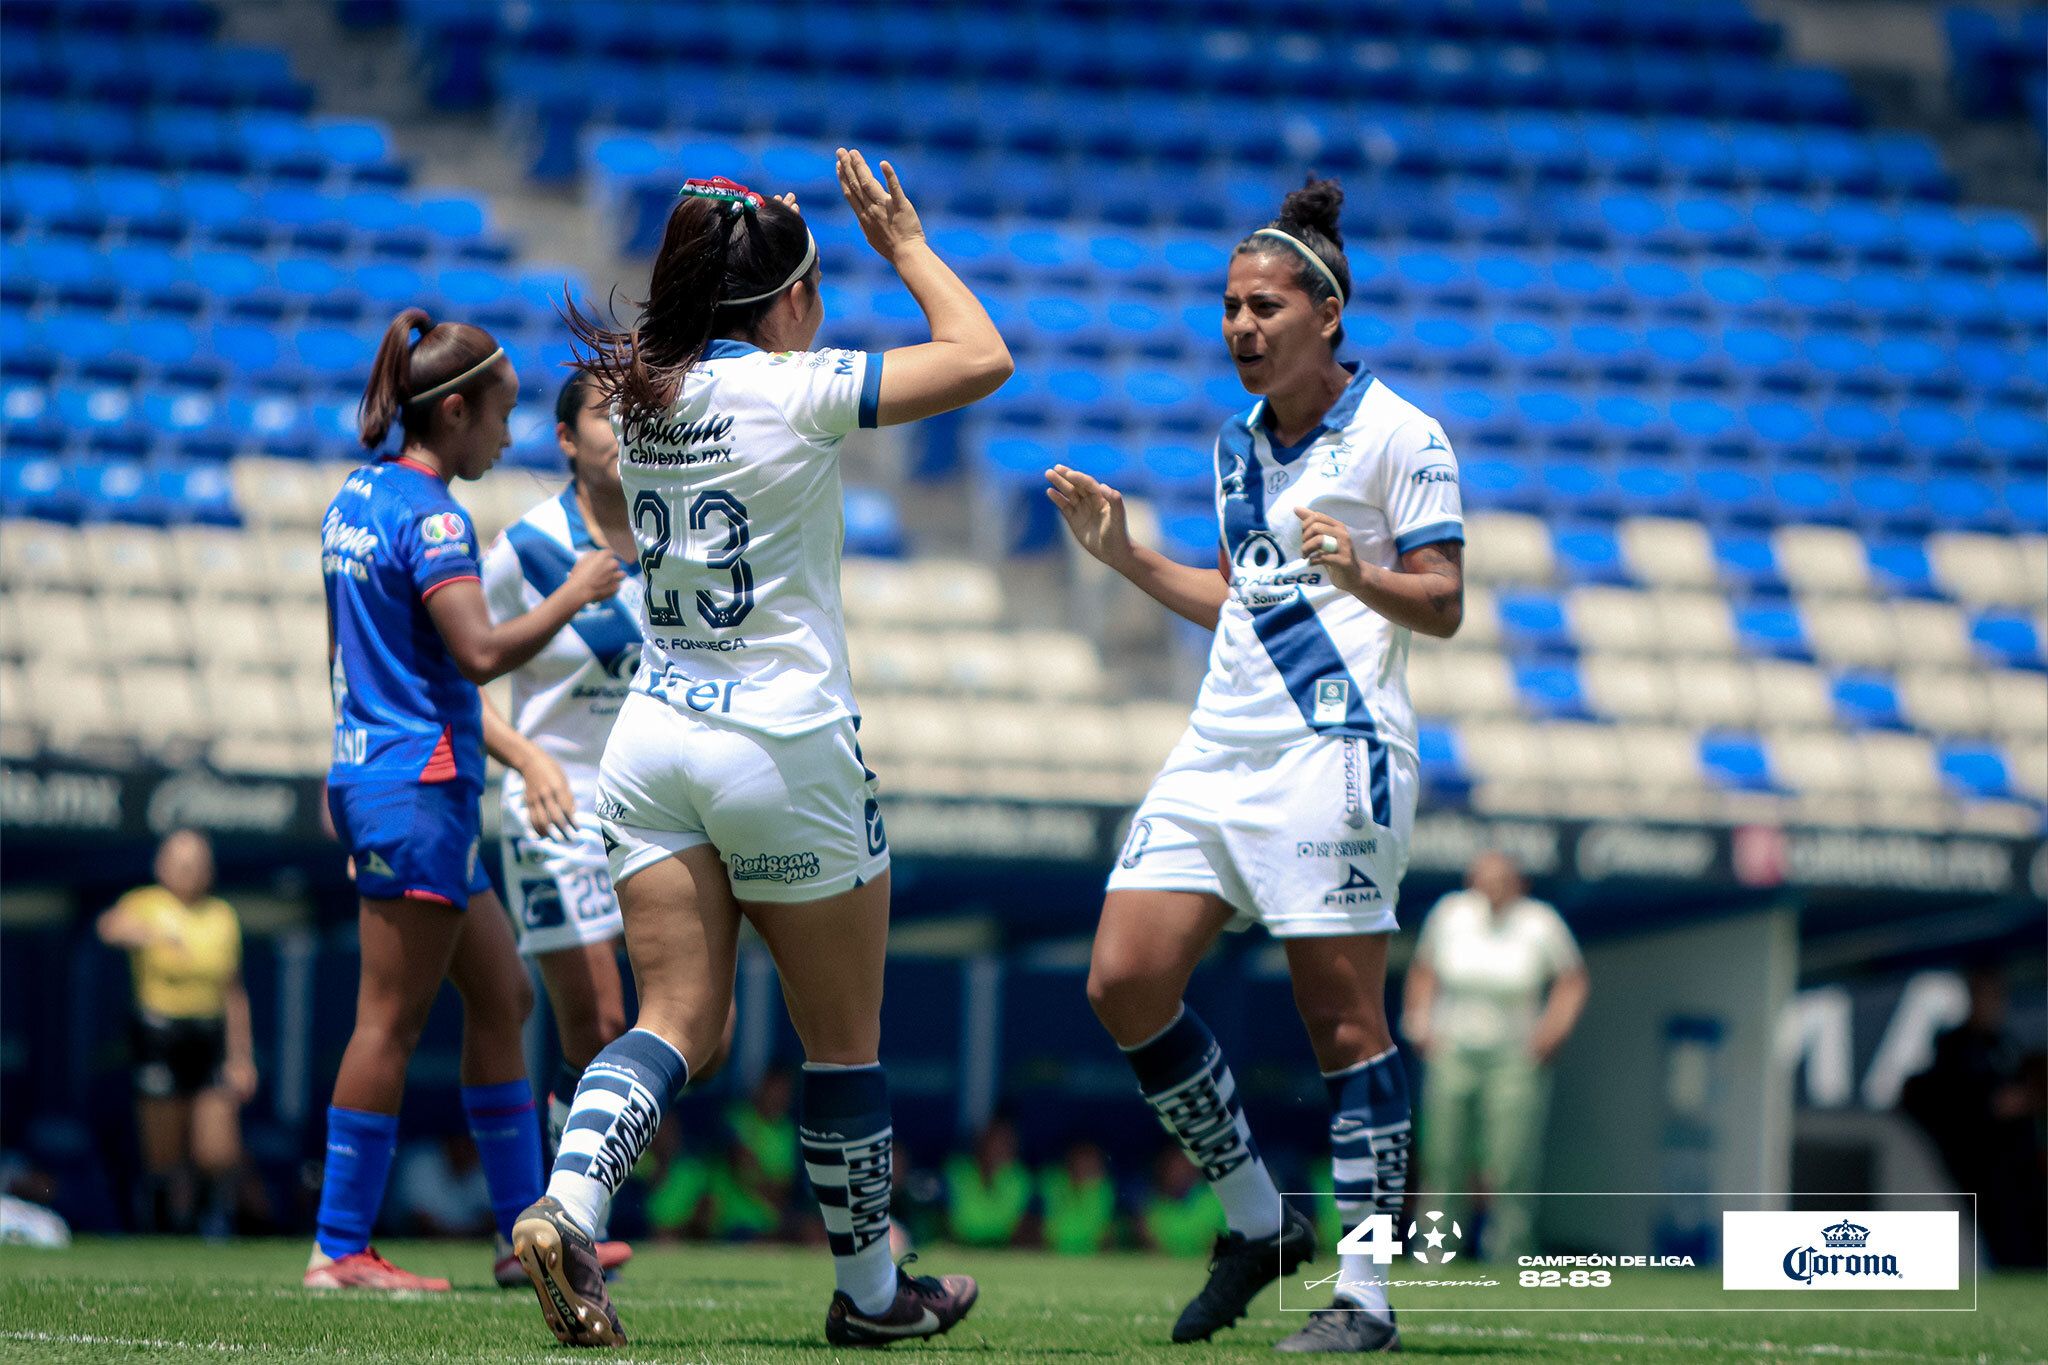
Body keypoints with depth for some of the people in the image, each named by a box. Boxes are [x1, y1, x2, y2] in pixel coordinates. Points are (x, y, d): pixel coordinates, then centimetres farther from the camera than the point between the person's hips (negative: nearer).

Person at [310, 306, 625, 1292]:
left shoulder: (360, 495, 14)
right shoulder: (429, 511, -15)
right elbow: (481, 653, -25)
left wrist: (345, 773, 29)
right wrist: (574, 595, -12)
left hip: (369, 767, 10)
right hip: (419, 783, -10)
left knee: (501, 996, 13)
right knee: (392, 1020, -6)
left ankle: (526, 1231, 16)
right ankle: (339, 1251, -4)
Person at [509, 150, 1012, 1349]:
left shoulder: (640, 389, 6)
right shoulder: (794, 390, -13)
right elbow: (983, 357, -7)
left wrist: (752, 238, 26)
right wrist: (907, 244, 5)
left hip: (653, 742, 6)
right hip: (786, 747, -6)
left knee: (679, 1020, 2)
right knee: (844, 1036, 10)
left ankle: (567, 1203, -23)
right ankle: (870, 1288, 20)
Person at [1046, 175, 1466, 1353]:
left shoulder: (1400, 436, -4)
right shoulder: (1240, 440, 18)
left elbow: (1443, 603, -9)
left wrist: (1359, 575, -27)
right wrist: (1122, 552, 19)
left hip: (1336, 753, -8)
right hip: (1219, 753, 8)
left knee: (1341, 1015, -8)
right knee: (1125, 981, -2)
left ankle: (1365, 1295, -3)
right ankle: (1259, 1223, 12)